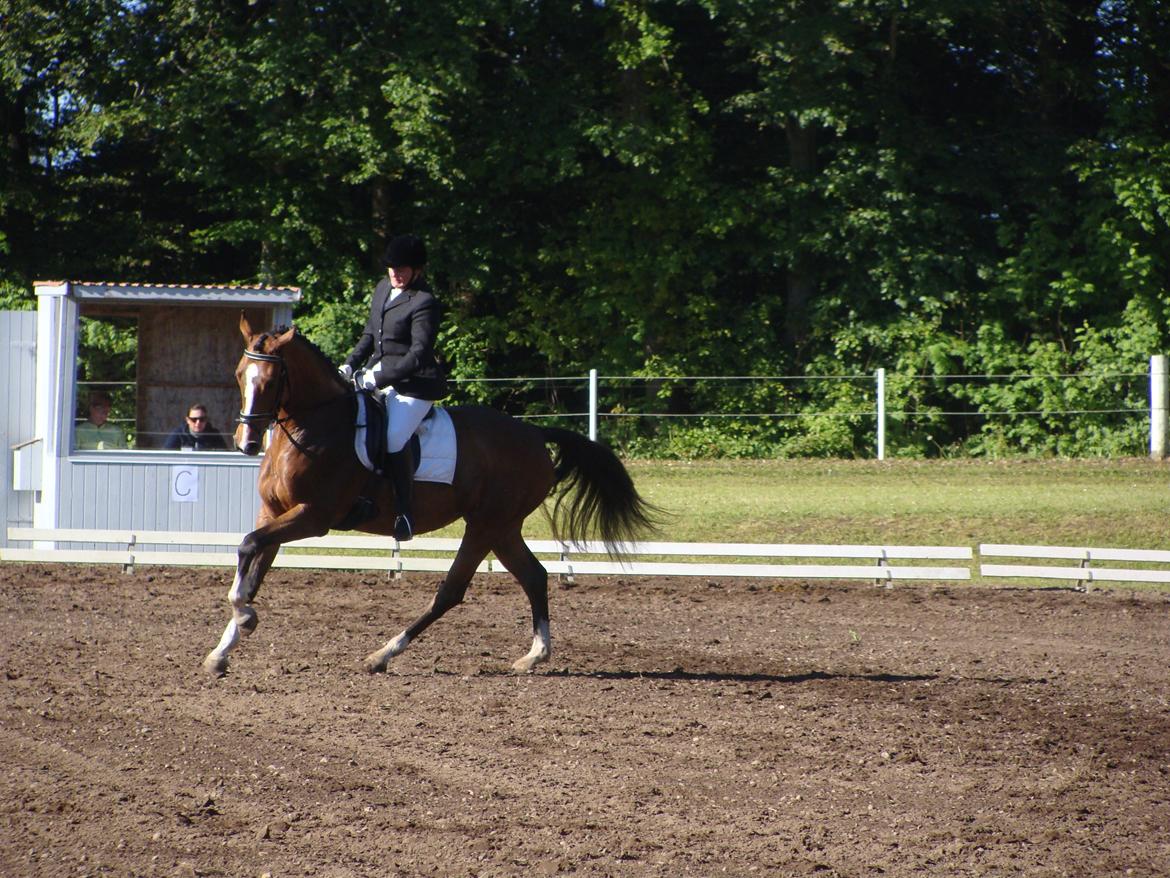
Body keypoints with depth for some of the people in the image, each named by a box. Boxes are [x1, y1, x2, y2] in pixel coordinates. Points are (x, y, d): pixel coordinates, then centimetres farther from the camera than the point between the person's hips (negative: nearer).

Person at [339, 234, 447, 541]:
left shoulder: (424, 303, -14)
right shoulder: (383, 288, 12)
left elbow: (418, 354, -20)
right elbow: (370, 335, 22)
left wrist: (380, 378, -25)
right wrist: (350, 365, 8)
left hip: (414, 383, -10)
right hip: (380, 375, 10)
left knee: (394, 438, -26)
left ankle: (405, 514, -21)